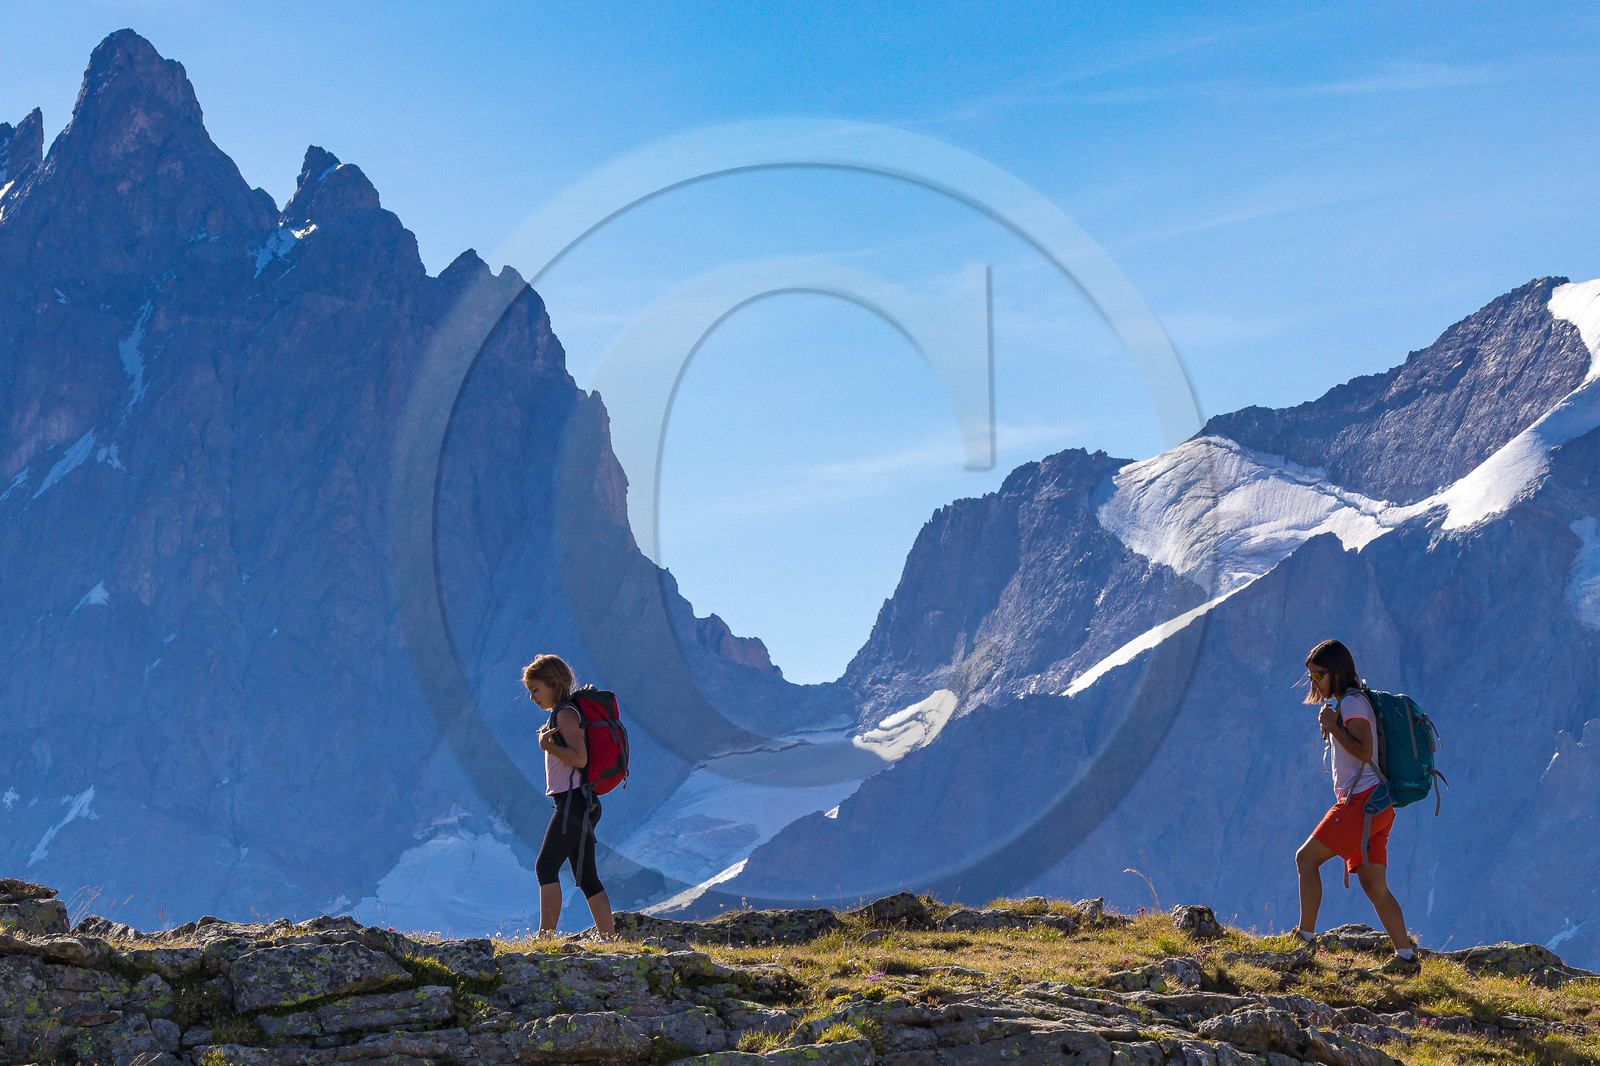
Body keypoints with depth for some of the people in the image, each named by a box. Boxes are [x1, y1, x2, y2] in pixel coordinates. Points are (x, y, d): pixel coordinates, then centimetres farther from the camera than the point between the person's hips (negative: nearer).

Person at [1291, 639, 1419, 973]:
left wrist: (1331, 725, -16)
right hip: (1369, 805, 10)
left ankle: (1306, 938, -7)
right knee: (1374, 885, 5)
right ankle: (1406, 957, 2)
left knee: (1307, 858, -8)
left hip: (1363, 800, -10)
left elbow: (1364, 751, -20)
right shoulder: (1344, 703, 21)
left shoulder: (1352, 703, -9)